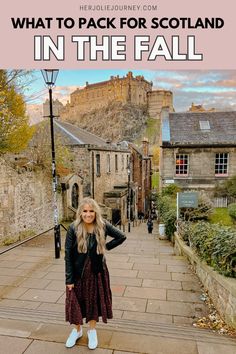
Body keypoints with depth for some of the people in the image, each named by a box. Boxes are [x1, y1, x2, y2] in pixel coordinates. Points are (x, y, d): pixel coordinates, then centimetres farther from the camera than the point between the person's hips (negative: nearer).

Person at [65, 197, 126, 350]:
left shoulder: (103, 226, -14)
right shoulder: (74, 228, -17)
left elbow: (121, 236, -1)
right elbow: (68, 254, -12)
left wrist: (106, 247, -8)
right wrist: (69, 279, -11)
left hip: (97, 272, 1)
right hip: (78, 272, -1)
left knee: (95, 300, 17)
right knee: (77, 301, 14)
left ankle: (92, 330, 42)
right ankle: (77, 329, 43)